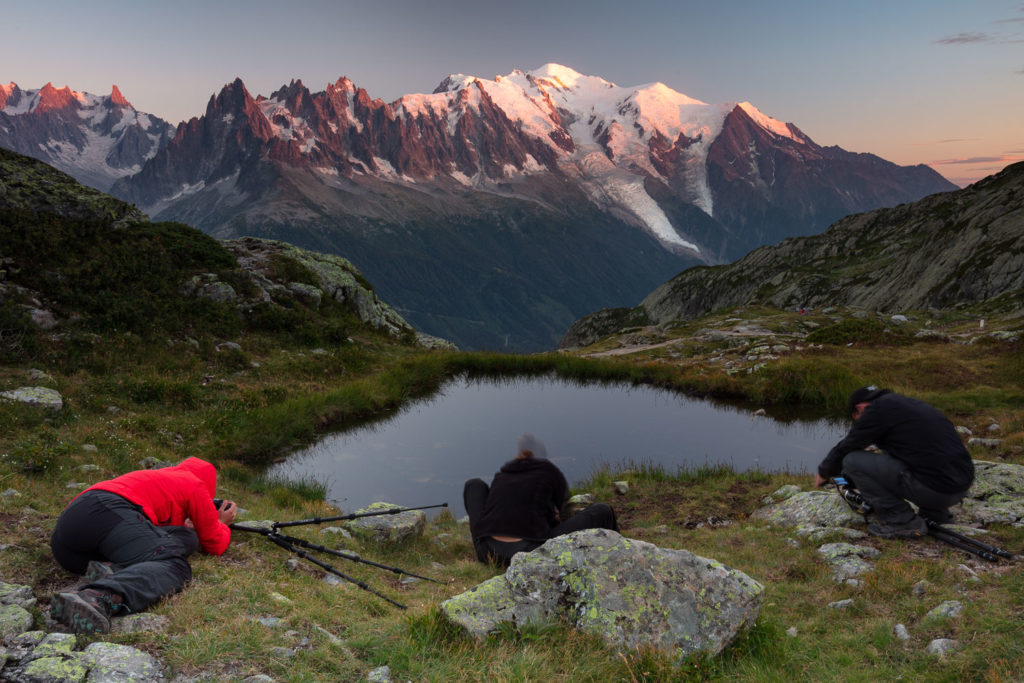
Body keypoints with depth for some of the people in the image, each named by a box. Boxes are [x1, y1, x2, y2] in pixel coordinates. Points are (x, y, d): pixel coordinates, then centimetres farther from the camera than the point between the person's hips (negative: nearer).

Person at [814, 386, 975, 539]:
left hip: (934, 488, -9)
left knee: (852, 461, -5)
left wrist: (823, 474, 22)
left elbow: (844, 448, 2)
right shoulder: (908, 403, 22)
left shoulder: (877, 410, -4)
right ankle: (936, 513, 24)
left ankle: (903, 522, -1)